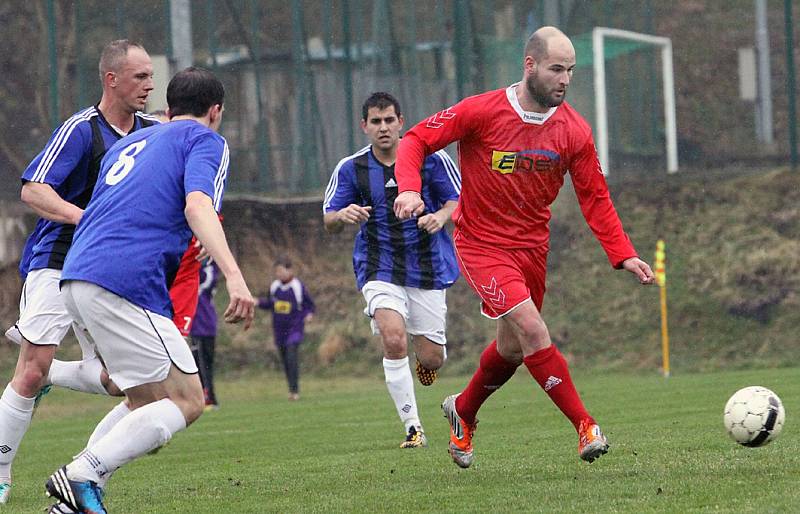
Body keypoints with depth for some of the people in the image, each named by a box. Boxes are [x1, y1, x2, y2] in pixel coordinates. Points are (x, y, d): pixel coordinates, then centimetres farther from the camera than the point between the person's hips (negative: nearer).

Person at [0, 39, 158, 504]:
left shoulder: (152, 130, 4)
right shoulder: (81, 129, -14)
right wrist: (84, 217, -36)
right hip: (57, 260, -6)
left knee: (114, 379, -2)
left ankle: (45, 373, 25)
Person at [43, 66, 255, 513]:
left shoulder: (130, 143, 29)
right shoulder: (205, 141, 6)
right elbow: (197, 206, -13)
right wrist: (234, 276, -26)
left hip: (76, 278, 8)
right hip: (126, 282, -8)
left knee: (148, 402, 15)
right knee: (187, 401, -5)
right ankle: (81, 476, -19)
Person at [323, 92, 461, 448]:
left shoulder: (431, 158, -4)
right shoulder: (351, 168, -2)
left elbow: (459, 201, 4)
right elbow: (329, 222, 4)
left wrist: (441, 216, -19)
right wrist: (344, 215, -21)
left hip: (427, 269, 1)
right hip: (379, 269, -1)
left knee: (431, 358, 0)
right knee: (393, 339, -25)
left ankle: (424, 364, 42)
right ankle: (413, 428, -15)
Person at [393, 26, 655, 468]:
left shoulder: (574, 132, -6)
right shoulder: (482, 112, -17)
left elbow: (594, 198, 1)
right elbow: (417, 140, -10)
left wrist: (623, 255, -9)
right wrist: (409, 189, -28)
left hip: (532, 247, 5)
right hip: (481, 245, -5)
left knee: (513, 348, 16)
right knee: (532, 329, -21)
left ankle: (463, 410, 44)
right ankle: (584, 425, -13)